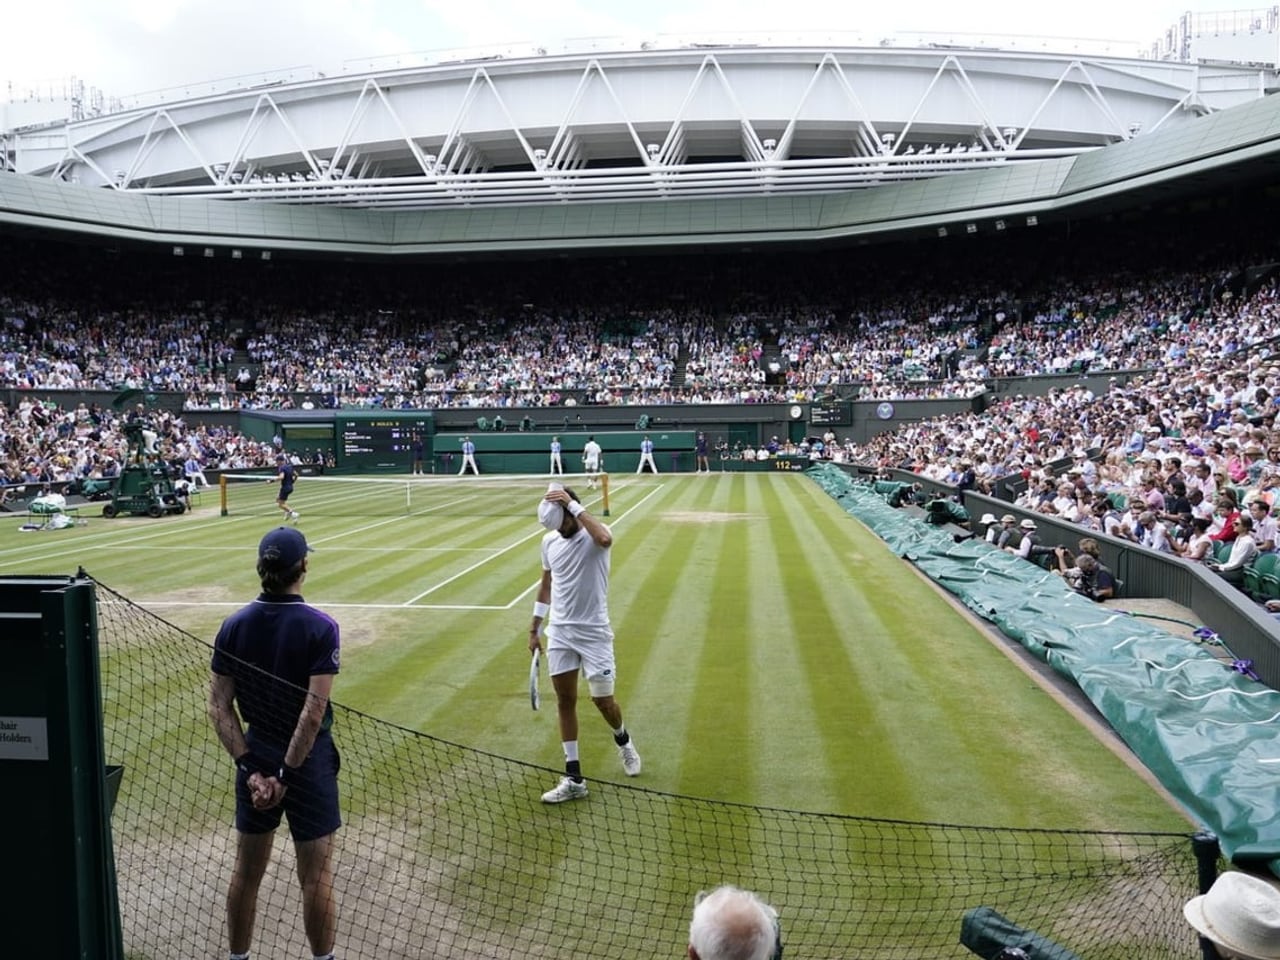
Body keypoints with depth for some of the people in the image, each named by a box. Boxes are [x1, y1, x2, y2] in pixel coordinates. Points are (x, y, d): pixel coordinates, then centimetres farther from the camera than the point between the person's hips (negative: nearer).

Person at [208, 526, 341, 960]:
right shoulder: (320, 628, -18)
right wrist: (288, 774, -14)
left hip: (256, 756, 5)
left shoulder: (234, 626, -4)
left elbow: (219, 707, -4)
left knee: (246, 871, 18)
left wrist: (250, 767, -4)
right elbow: (313, 712, -22)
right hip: (307, 759, -4)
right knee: (316, 876, 9)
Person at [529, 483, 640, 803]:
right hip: (560, 632, 5)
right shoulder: (549, 541, 3)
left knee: (602, 699, 2)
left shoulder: (594, 535, -14)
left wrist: (573, 505, -36)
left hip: (593, 632, -5)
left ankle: (623, 740, 36)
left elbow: (605, 539, -41)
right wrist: (535, 628, 16)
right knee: (565, 700, 5)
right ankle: (574, 778, 13)